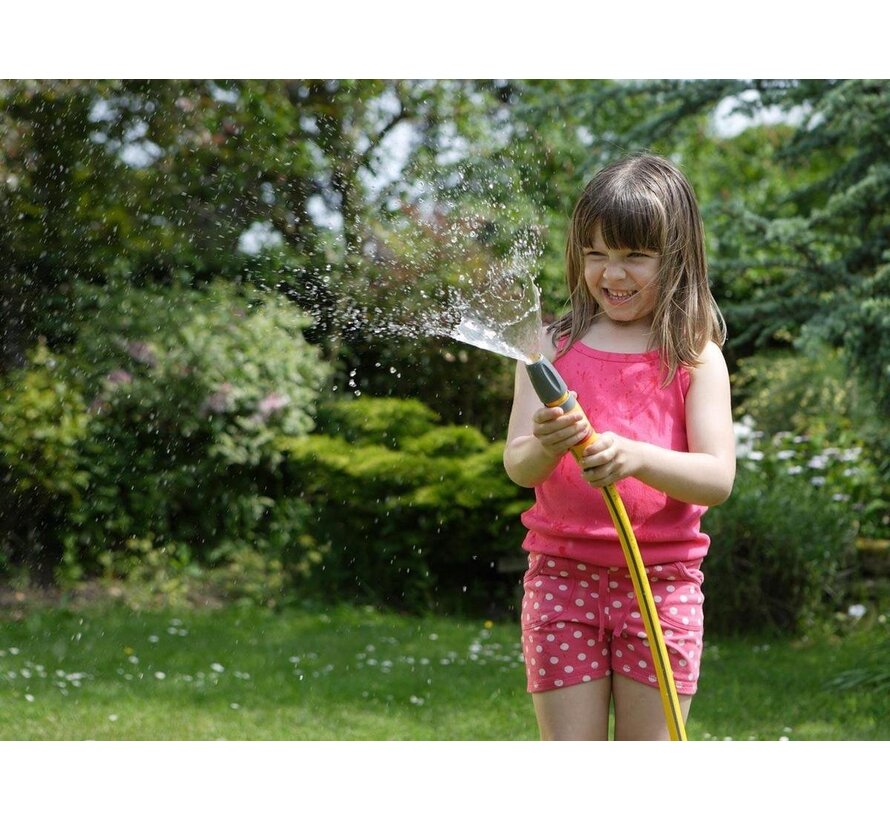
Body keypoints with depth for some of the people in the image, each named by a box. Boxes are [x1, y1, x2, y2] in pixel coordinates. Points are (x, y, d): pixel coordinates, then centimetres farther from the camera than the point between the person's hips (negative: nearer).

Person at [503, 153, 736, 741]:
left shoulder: (697, 358, 0)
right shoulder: (552, 348, 4)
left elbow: (718, 477, -10)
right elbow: (518, 466, -4)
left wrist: (635, 456, -29)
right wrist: (546, 446, -28)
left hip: (662, 583, -1)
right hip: (563, 575, 1)